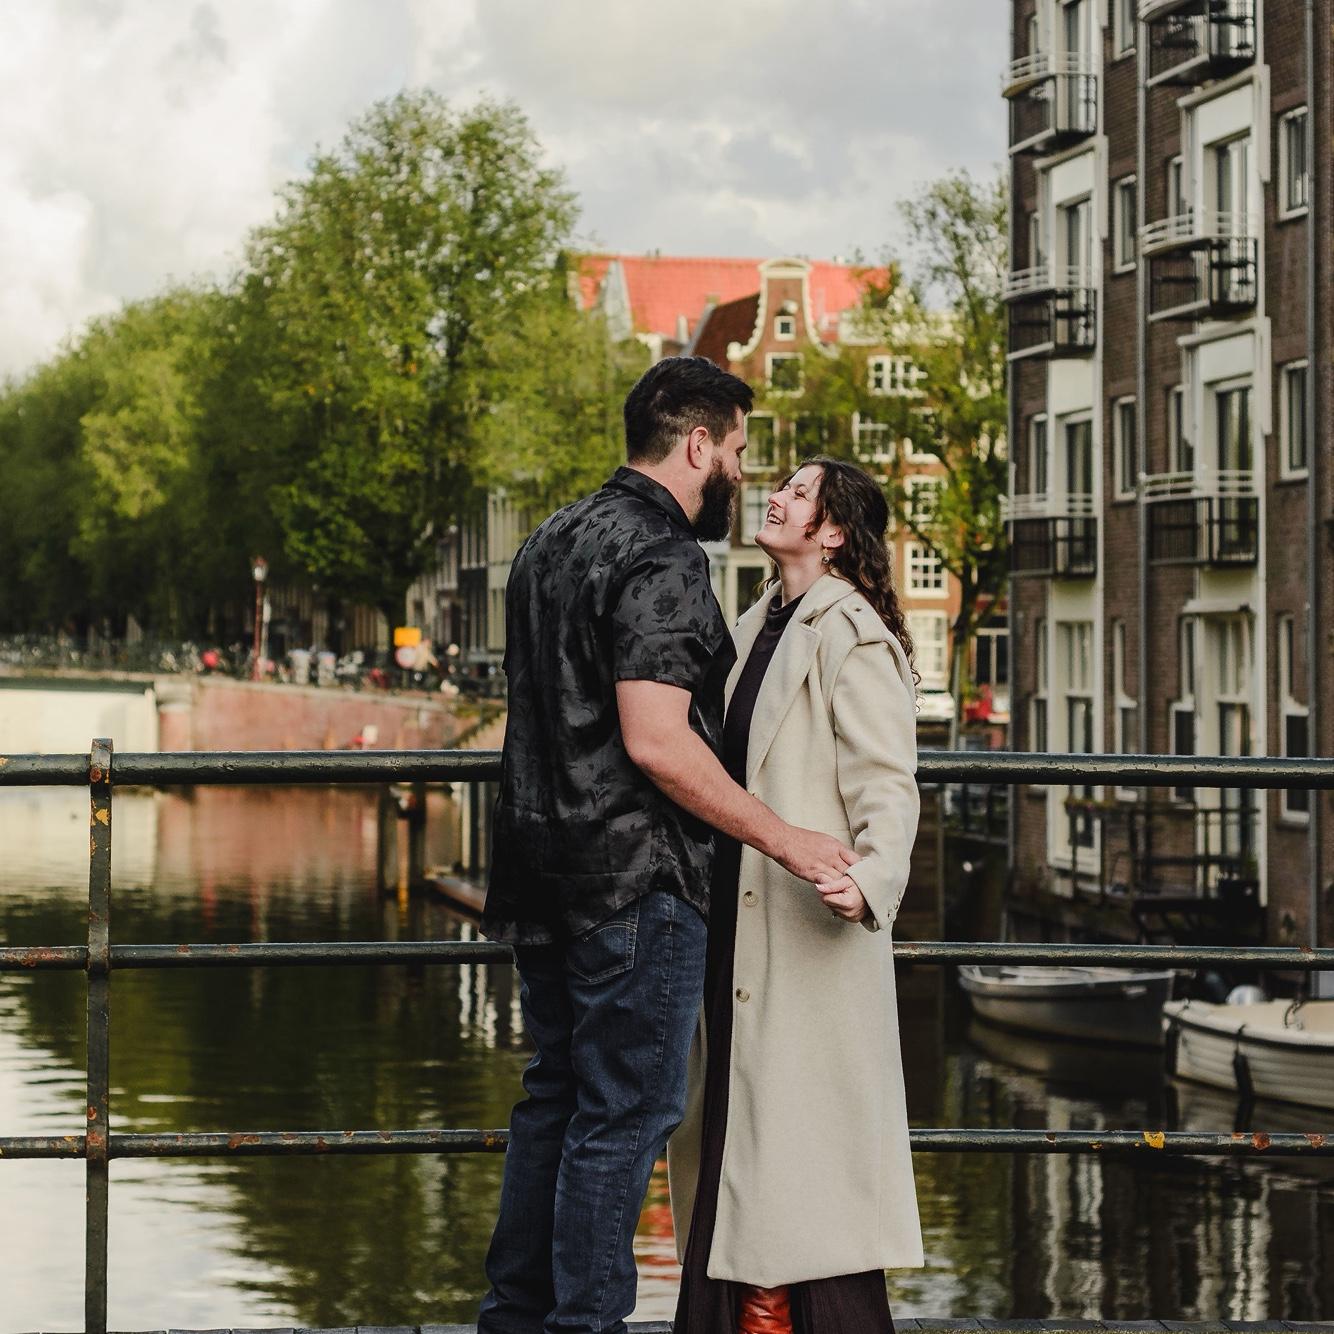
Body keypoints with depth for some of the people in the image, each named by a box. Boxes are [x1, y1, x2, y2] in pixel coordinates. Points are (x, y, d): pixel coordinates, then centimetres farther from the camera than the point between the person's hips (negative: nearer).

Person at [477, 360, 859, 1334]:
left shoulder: (554, 541, 15)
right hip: (637, 881, -9)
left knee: (557, 1095, 17)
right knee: (628, 1110, -3)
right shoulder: (662, 560, -16)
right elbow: (656, 743, -24)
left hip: (546, 872, 10)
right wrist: (783, 839, -21)